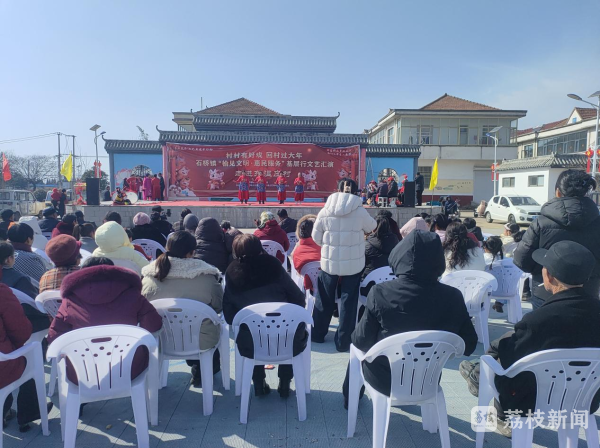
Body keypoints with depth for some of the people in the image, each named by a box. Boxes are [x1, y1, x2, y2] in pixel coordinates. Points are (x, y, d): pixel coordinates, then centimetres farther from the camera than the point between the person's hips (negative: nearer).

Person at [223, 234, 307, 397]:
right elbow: (299, 300, -3)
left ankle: (258, 384, 33)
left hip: (250, 345, 2)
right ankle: (285, 384, 30)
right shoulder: (273, 266, -7)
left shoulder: (232, 273, -4)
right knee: (298, 332, 32)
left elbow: (229, 316, -1)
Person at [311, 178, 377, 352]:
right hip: (353, 263, -2)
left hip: (329, 261, 2)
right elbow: (372, 227, 10)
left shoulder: (325, 211, -6)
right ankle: (343, 341, 13)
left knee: (324, 299, 16)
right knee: (348, 301, 8)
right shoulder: (360, 211, -10)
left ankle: (318, 334, 30)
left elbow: (316, 237, 2)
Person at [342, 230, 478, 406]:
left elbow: (361, 342, -16)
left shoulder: (380, 292, -26)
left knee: (358, 348, 28)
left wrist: (357, 338, 7)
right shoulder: (453, 297, -19)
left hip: (383, 380, -2)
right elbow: (468, 346, -6)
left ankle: (350, 396, 48)